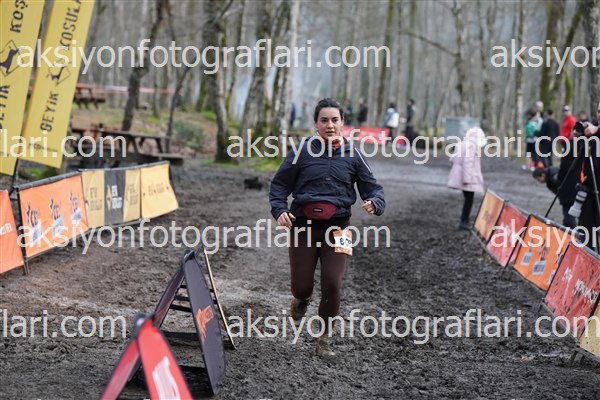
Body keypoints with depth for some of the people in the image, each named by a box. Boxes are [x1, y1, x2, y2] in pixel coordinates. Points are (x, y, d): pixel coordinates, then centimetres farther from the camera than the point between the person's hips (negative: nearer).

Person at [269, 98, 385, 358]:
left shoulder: (352, 154, 4)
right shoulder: (303, 151, 1)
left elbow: (372, 187, 7)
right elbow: (279, 184, 6)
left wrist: (374, 203, -16)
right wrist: (279, 210, -11)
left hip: (337, 227, 0)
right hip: (303, 225, 0)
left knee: (332, 284, -11)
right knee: (300, 285, 2)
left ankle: (324, 339, 10)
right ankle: (302, 299, 42)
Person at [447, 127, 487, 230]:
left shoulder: (461, 144, 11)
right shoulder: (472, 145, -16)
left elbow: (452, 159, 14)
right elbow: (467, 161, -24)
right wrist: (466, 178, -24)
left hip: (459, 175, 9)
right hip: (469, 177, -9)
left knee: (467, 199, 17)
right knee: (469, 199, 0)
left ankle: (464, 220, 21)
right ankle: (464, 222, 2)